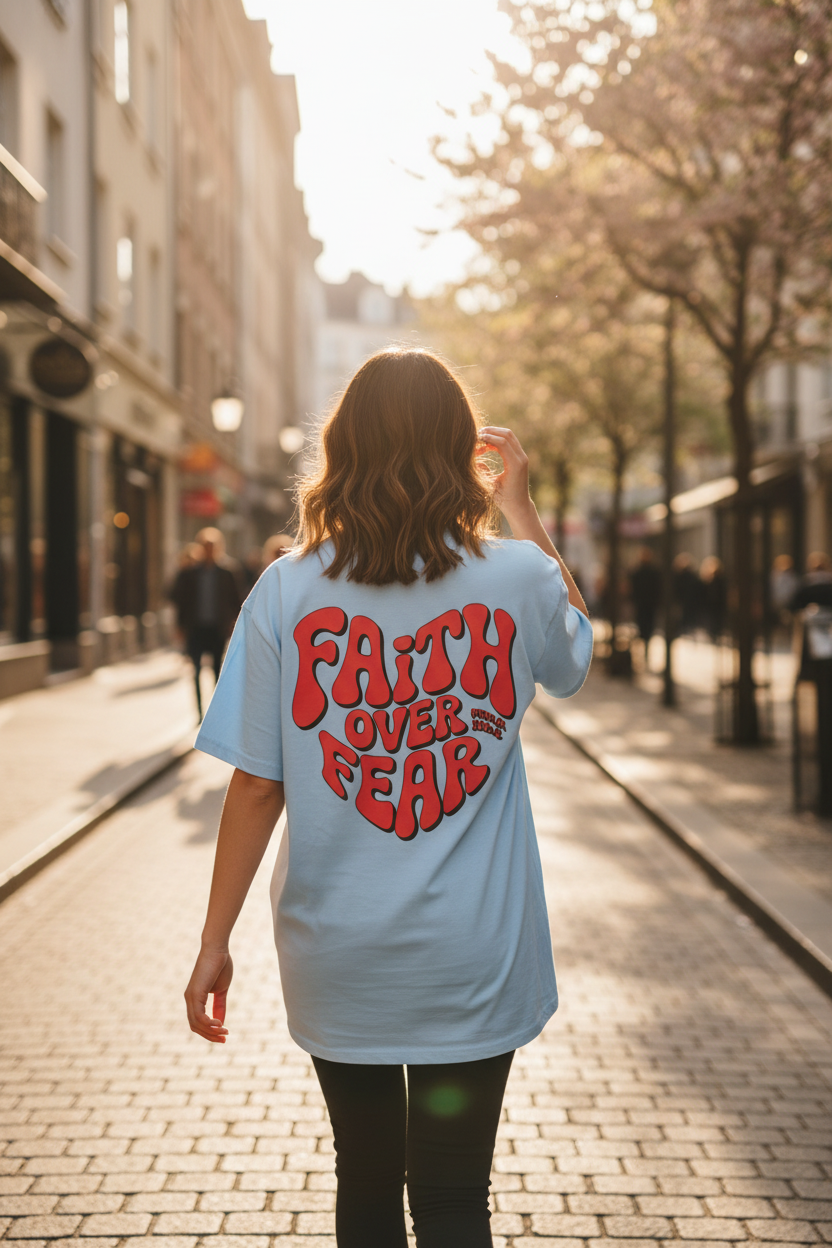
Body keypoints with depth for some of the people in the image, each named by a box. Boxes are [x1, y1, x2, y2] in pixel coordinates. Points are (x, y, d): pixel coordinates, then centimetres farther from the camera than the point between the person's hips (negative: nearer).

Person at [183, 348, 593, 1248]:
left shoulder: (285, 591, -10)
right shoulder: (516, 579, -9)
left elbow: (255, 785, -8)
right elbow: (574, 646, 15)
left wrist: (214, 943, 2)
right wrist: (520, 506, 16)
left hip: (336, 960, 1)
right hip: (473, 960, -1)